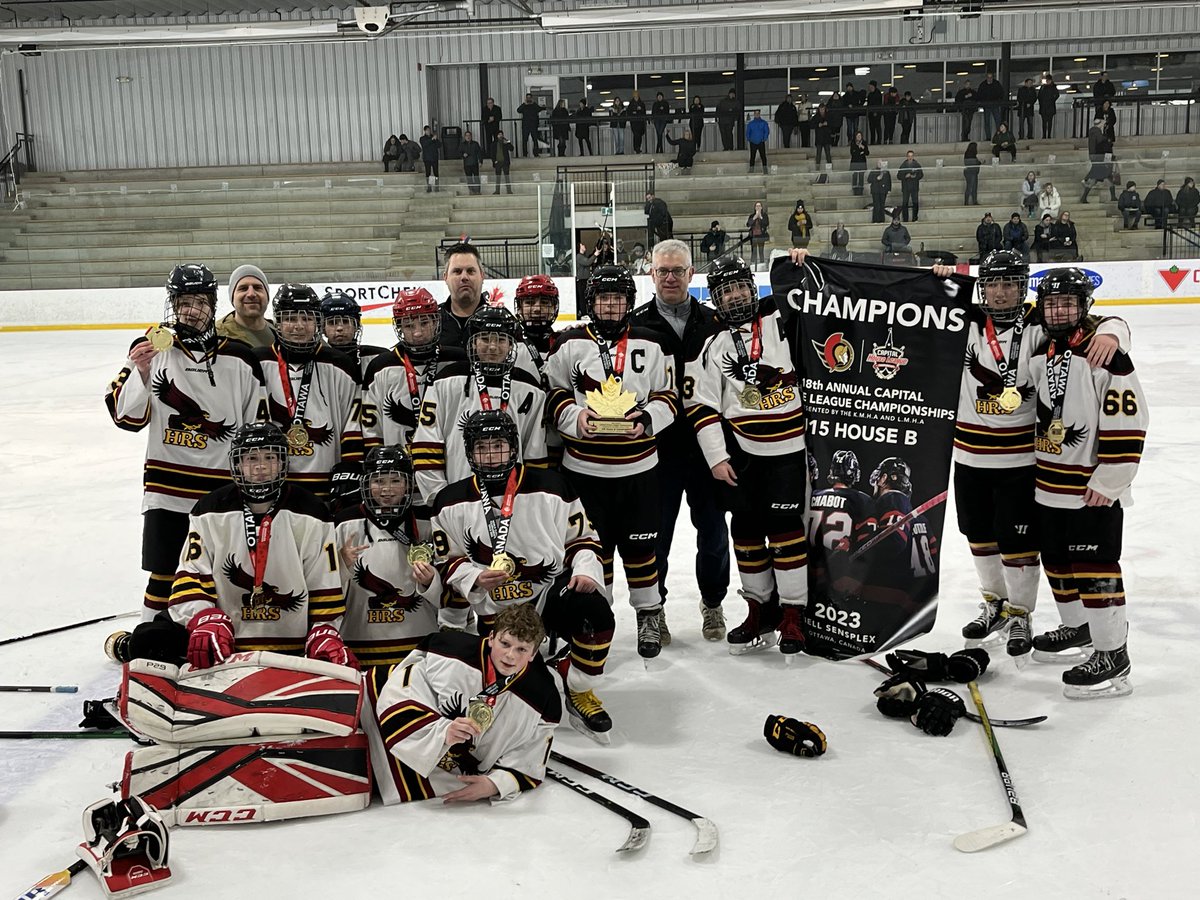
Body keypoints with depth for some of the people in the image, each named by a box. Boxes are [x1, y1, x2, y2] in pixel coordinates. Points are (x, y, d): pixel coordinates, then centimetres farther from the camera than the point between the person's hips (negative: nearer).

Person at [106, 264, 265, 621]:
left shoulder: (239, 358, -1)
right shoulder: (151, 348, -1)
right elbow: (127, 417, -2)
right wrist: (141, 372, -18)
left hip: (224, 491, 1)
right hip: (167, 486, 0)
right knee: (163, 576, 5)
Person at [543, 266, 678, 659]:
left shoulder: (650, 344, 4)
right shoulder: (569, 343, 2)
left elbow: (668, 395, 6)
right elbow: (554, 393, 4)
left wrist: (649, 418, -12)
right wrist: (575, 416, -14)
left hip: (638, 467, 0)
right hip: (584, 467, 0)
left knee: (639, 544, 7)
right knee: (594, 545, 9)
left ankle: (649, 613, 25)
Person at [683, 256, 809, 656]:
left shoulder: (781, 319, 0)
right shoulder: (710, 344, 2)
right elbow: (701, 405, -1)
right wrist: (716, 457, -7)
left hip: (788, 446, -2)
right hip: (739, 452, 2)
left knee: (785, 526, -5)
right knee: (746, 530, 7)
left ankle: (794, 612, 5)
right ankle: (761, 607, 21)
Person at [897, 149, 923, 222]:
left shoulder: (917, 165, 4)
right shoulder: (903, 165, 3)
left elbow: (921, 174, 4)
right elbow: (899, 176, 1)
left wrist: (915, 176, -14)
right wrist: (905, 176, -16)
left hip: (915, 187, 0)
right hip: (905, 188, 0)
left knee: (915, 203, 0)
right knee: (905, 203, -3)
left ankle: (914, 218, 10)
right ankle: (905, 220, 2)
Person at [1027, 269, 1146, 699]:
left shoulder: (1105, 354, -16)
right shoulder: (1041, 355, 8)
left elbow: (1128, 422, -19)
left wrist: (1108, 481, -19)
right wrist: (1036, 458, 21)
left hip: (1094, 488, -8)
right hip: (1049, 483, 8)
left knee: (1094, 567, -7)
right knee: (1057, 560, 18)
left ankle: (1112, 655, 1)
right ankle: (1078, 625, 38)